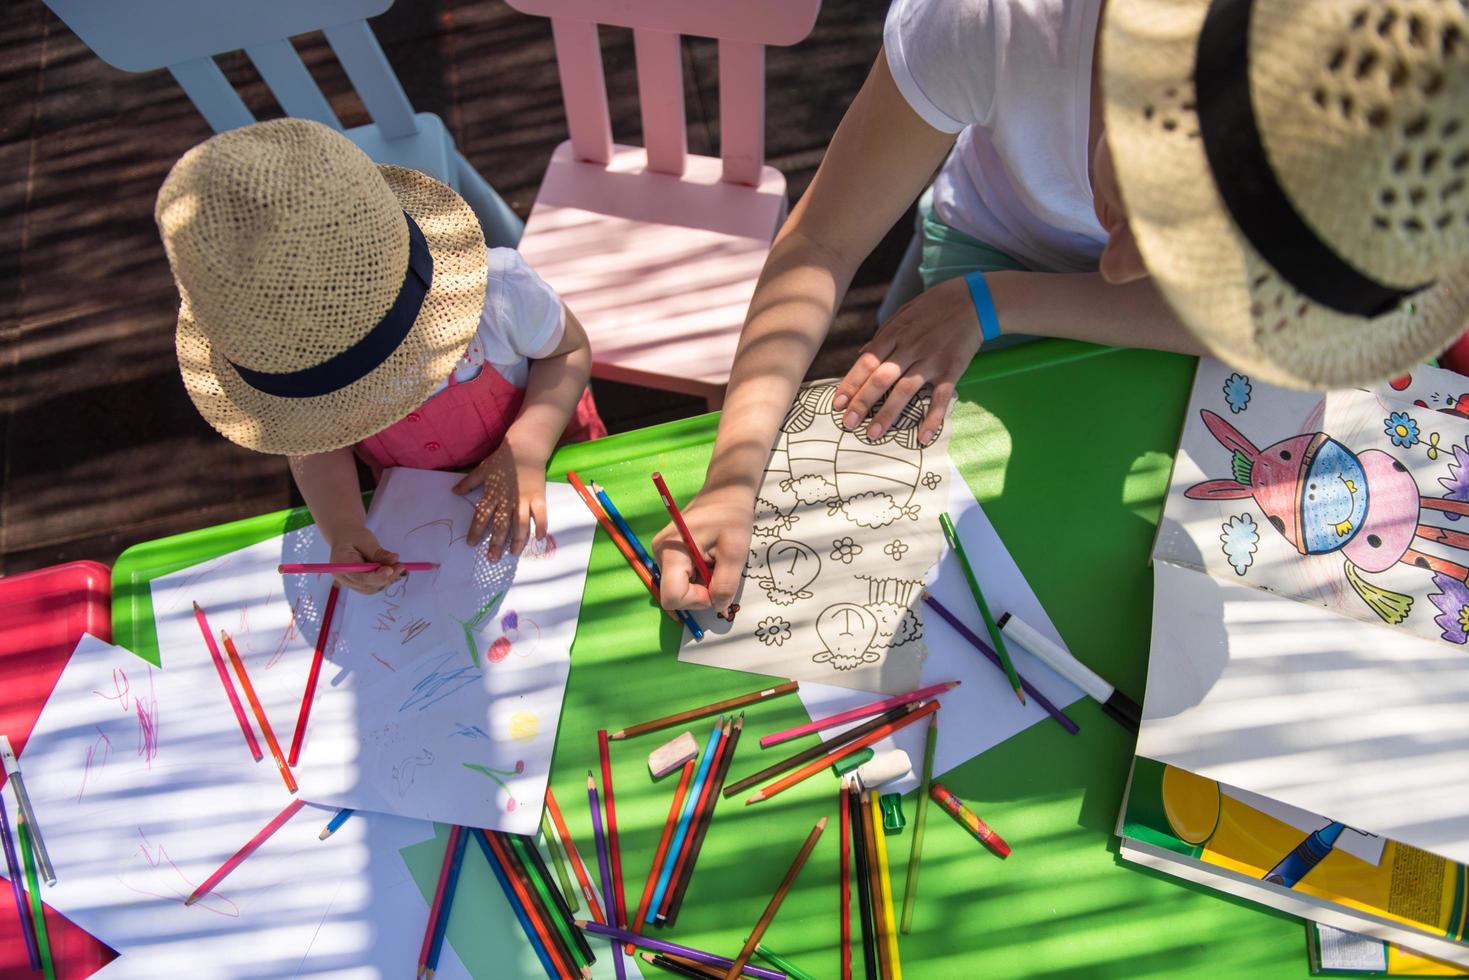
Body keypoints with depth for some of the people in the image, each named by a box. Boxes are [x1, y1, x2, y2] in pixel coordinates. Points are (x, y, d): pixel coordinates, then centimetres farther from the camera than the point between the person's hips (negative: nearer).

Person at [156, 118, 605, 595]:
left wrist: (526, 452, -31)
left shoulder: (496, 289, -36)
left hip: (549, 460, -2)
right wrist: (343, 530, -29)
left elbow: (570, 350, -17)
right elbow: (316, 446, -9)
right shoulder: (279, 354, -25)